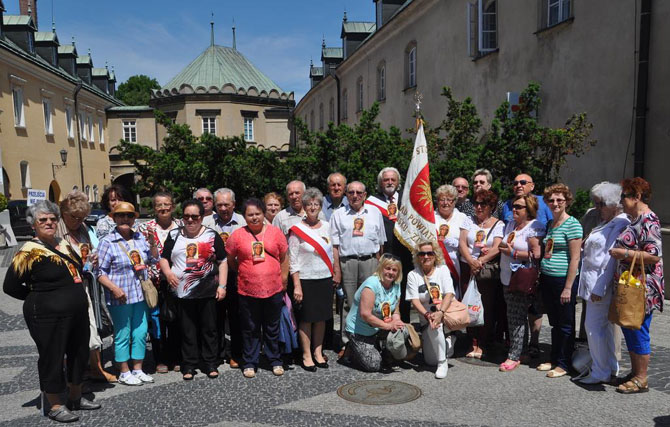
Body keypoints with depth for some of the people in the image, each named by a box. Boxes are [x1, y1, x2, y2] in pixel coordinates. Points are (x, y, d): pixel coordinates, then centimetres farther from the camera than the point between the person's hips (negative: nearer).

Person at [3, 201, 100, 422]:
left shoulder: (64, 245, 9)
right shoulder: (29, 252, -13)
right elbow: (10, 287, -11)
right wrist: (39, 296, -5)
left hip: (78, 313, 8)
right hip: (48, 317, -7)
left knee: (80, 354, 17)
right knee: (52, 358, 4)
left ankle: (76, 397, 35)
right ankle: (54, 406, 22)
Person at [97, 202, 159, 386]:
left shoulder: (140, 238, 6)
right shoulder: (107, 242, -9)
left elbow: (154, 260, 13)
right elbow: (100, 272, -10)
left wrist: (152, 243, -3)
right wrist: (114, 288, -21)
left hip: (140, 295, 6)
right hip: (120, 298, -5)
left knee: (140, 333, 12)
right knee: (123, 335, 5)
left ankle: (137, 369, 26)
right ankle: (124, 373, 19)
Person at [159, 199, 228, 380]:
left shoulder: (212, 236, 4)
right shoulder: (174, 235, 8)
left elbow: (222, 262, 6)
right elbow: (164, 258, 13)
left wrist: (222, 285, -2)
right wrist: (168, 272, -9)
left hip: (208, 291, -1)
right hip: (183, 292, 1)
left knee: (209, 329, 7)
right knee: (187, 331, 7)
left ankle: (210, 363, 19)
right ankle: (189, 365, 19)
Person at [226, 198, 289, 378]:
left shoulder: (275, 232, 1)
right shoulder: (237, 235, -3)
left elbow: (284, 258, 6)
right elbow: (230, 260, 7)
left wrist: (283, 279, 4)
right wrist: (244, 272, 5)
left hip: (273, 289, 1)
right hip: (248, 291, -1)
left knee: (272, 328, 14)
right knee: (250, 329, 11)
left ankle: (275, 360, 29)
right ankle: (250, 363, 26)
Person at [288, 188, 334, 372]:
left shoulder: (326, 226, 7)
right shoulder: (297, 230, -7)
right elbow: (292, 261, -8)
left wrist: (334, 276, 12)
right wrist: (297, 286, -13)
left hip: (325, 279, 5)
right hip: (306, 280, -4)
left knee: (322, 317, 10)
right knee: (306, 318, 3)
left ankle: (318, 352, 23)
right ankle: (307, 356, 14)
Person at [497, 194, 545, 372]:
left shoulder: (534, 227, -11)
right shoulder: (511, 224, 14)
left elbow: (536, 254, -19)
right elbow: (502, 245, 23)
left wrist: (513, 253, -13)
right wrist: (503, 246, 1)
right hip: (507, 278, 8)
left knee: (516, 317, -4)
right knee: (515, 317, 14)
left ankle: (514, 356, 3)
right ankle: (522, 349, 25)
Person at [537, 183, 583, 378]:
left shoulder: (572, 224, -11)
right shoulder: (549, 224, 12)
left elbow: (575, 258, -15)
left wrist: (568, 287, -17)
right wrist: (540, 277, 12)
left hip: (563, 280, -7)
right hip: (547, 279, 7)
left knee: (565, 324, 5)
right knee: (554, 322, 17)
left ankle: (563, 364, 17)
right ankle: (554, 359, 28)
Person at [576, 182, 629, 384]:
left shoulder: (620, 224, -16)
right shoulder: (606, 223, 16)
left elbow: (611, 259, -22)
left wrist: (599, 288, -23)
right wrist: (585, 246, 9)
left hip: (602, 284, -10)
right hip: (595, 283, 10)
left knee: (594, 326, -5)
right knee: (606, 326, 16)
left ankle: (601, 373, 5)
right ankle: (611, 368, 26)